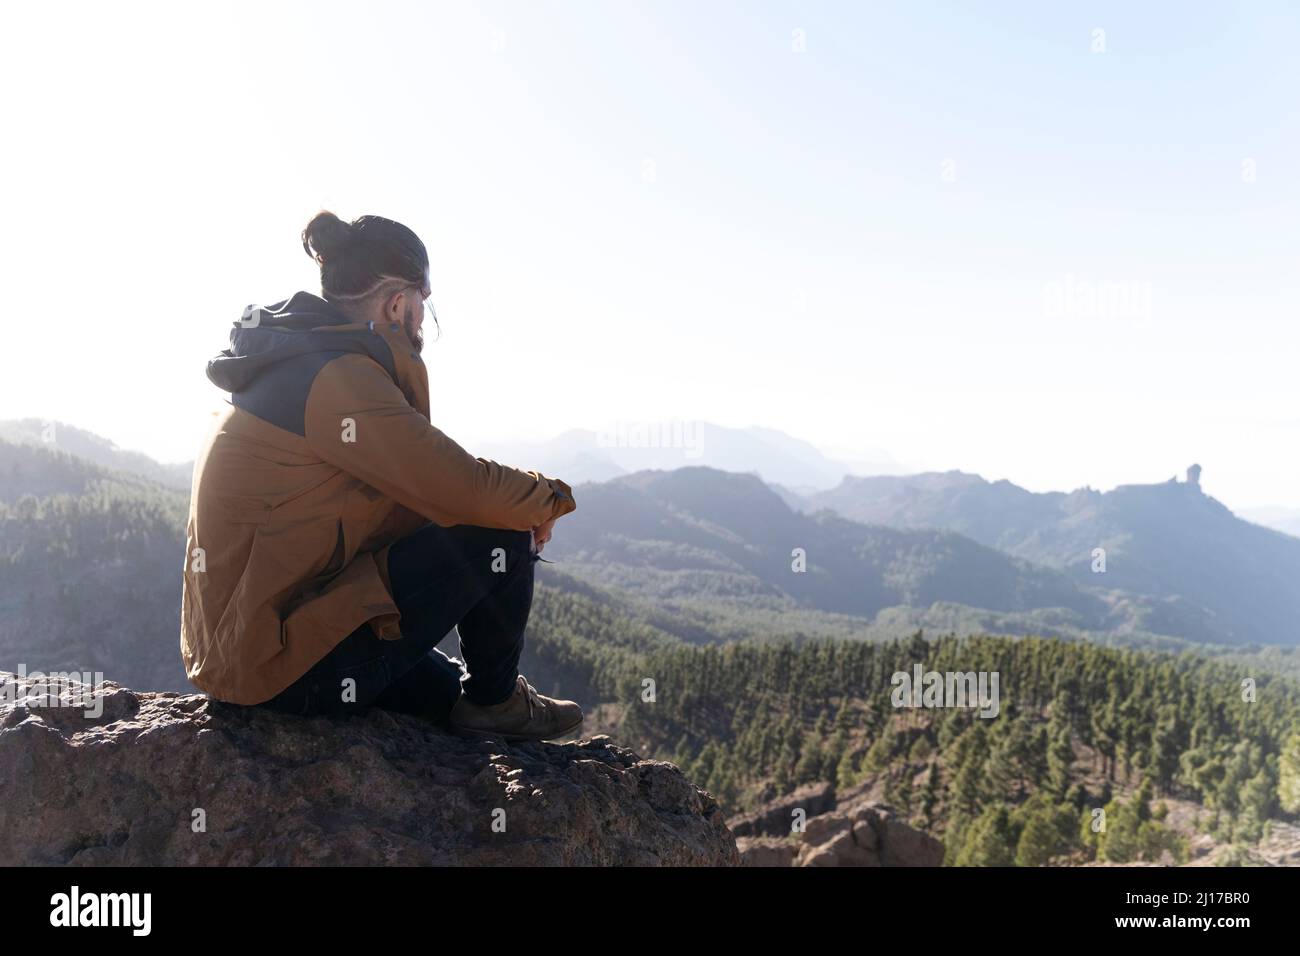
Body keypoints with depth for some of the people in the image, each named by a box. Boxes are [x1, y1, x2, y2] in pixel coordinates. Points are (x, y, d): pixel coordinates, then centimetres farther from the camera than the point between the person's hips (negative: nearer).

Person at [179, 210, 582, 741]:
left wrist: (517, 498, 6)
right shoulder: (339, 378, -20)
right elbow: (468, 491, -22)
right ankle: (494, 701, 12)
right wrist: (547, 496, 0)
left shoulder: (291, 367, 11)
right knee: (501, 537, -7)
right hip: (286, 669, -10)